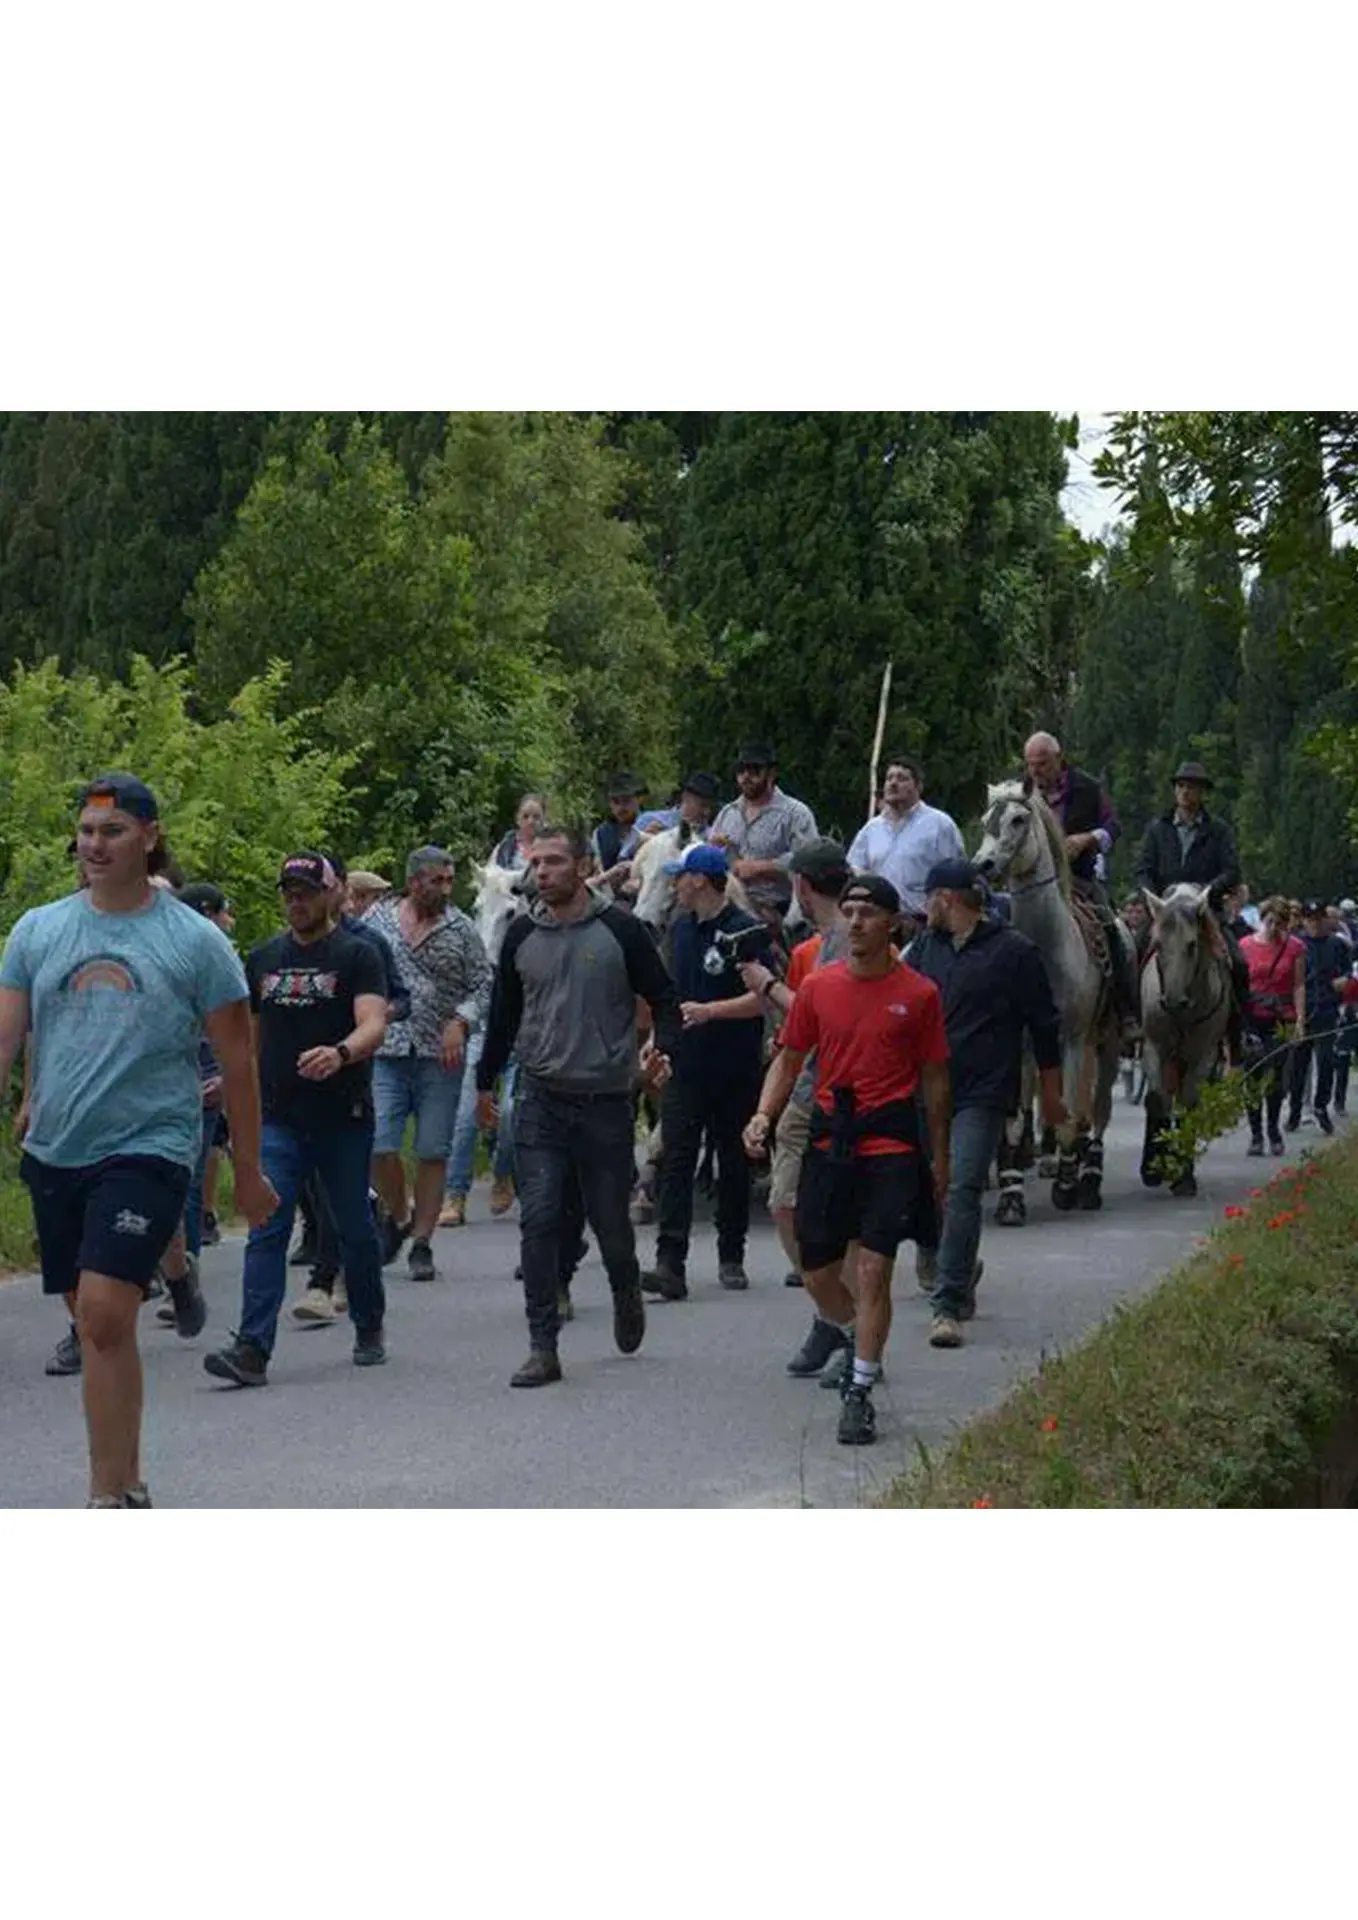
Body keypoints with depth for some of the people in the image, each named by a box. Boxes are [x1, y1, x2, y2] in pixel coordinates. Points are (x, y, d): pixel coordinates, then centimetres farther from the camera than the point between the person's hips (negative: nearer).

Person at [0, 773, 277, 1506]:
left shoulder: (195, 942, -3)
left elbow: (237, 1061, 3)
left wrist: (249, 1170, 5)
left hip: (148, 1150, -4)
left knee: (106, 1310, -18)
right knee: (96, 1322, 13)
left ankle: (108, 1496, -15)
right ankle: (127, 1480, 27)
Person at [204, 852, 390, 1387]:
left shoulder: (357, 955, -3)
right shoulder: (263, 958, 12)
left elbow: (373, 1024, -18)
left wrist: (341, 1053, -37)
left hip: (343, 1120, -3)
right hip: (278, 1118, 3)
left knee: (355, 1229, 10)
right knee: (265, 1232, -9)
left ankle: (369, 1328, 31)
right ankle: (253, 1348, -16)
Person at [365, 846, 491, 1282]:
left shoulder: (461, 928, 4)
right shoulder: (377, 919, 5)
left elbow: (483, 985, 5)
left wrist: (461, 1021, -11)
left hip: (440, 1056, 0)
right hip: (385, 1052, 0)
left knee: (433, 1153, 1)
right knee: (377, 1146, -9)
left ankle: (421, 1242, 11)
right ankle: (400, 1216, 18)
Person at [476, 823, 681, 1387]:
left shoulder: (619, 930, -4)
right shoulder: (522, 935, 6)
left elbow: (663, 998, 2)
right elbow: (504, 1012, 19)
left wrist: (663, 1048, -16)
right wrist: (485, 1081, 24)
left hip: (606, 1101, -2)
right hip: (540, 1101, 2)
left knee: (610, 1219, 7)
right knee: (539, 1220, -8)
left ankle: (627, 1292, 41)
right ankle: (543, 1348, -4)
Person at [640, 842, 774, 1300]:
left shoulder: (747, 931, -9)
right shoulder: (681, 928, 13)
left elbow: (764, 999, -15)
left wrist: (709, 1011, -22)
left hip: (733, 1069, -5)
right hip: (684, 1067, 5)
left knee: (734, 1163, 8)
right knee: (675, 1163, -7)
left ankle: (731, 1258, 20)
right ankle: (670, 1265, -14)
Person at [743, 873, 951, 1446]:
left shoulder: (918, 994, 0)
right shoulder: (818, 987, 5)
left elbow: (934, 1077, 6)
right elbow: (790, 1059, 13)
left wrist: (940, 1158, 8)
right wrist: (764, 1114, -4)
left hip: (891, 1145, -3)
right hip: (829, 1140, 3)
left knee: (873, 1269, -9)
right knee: (817, 1273, 8)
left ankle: (860, 1393, -2)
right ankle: (857, 1341, 38)